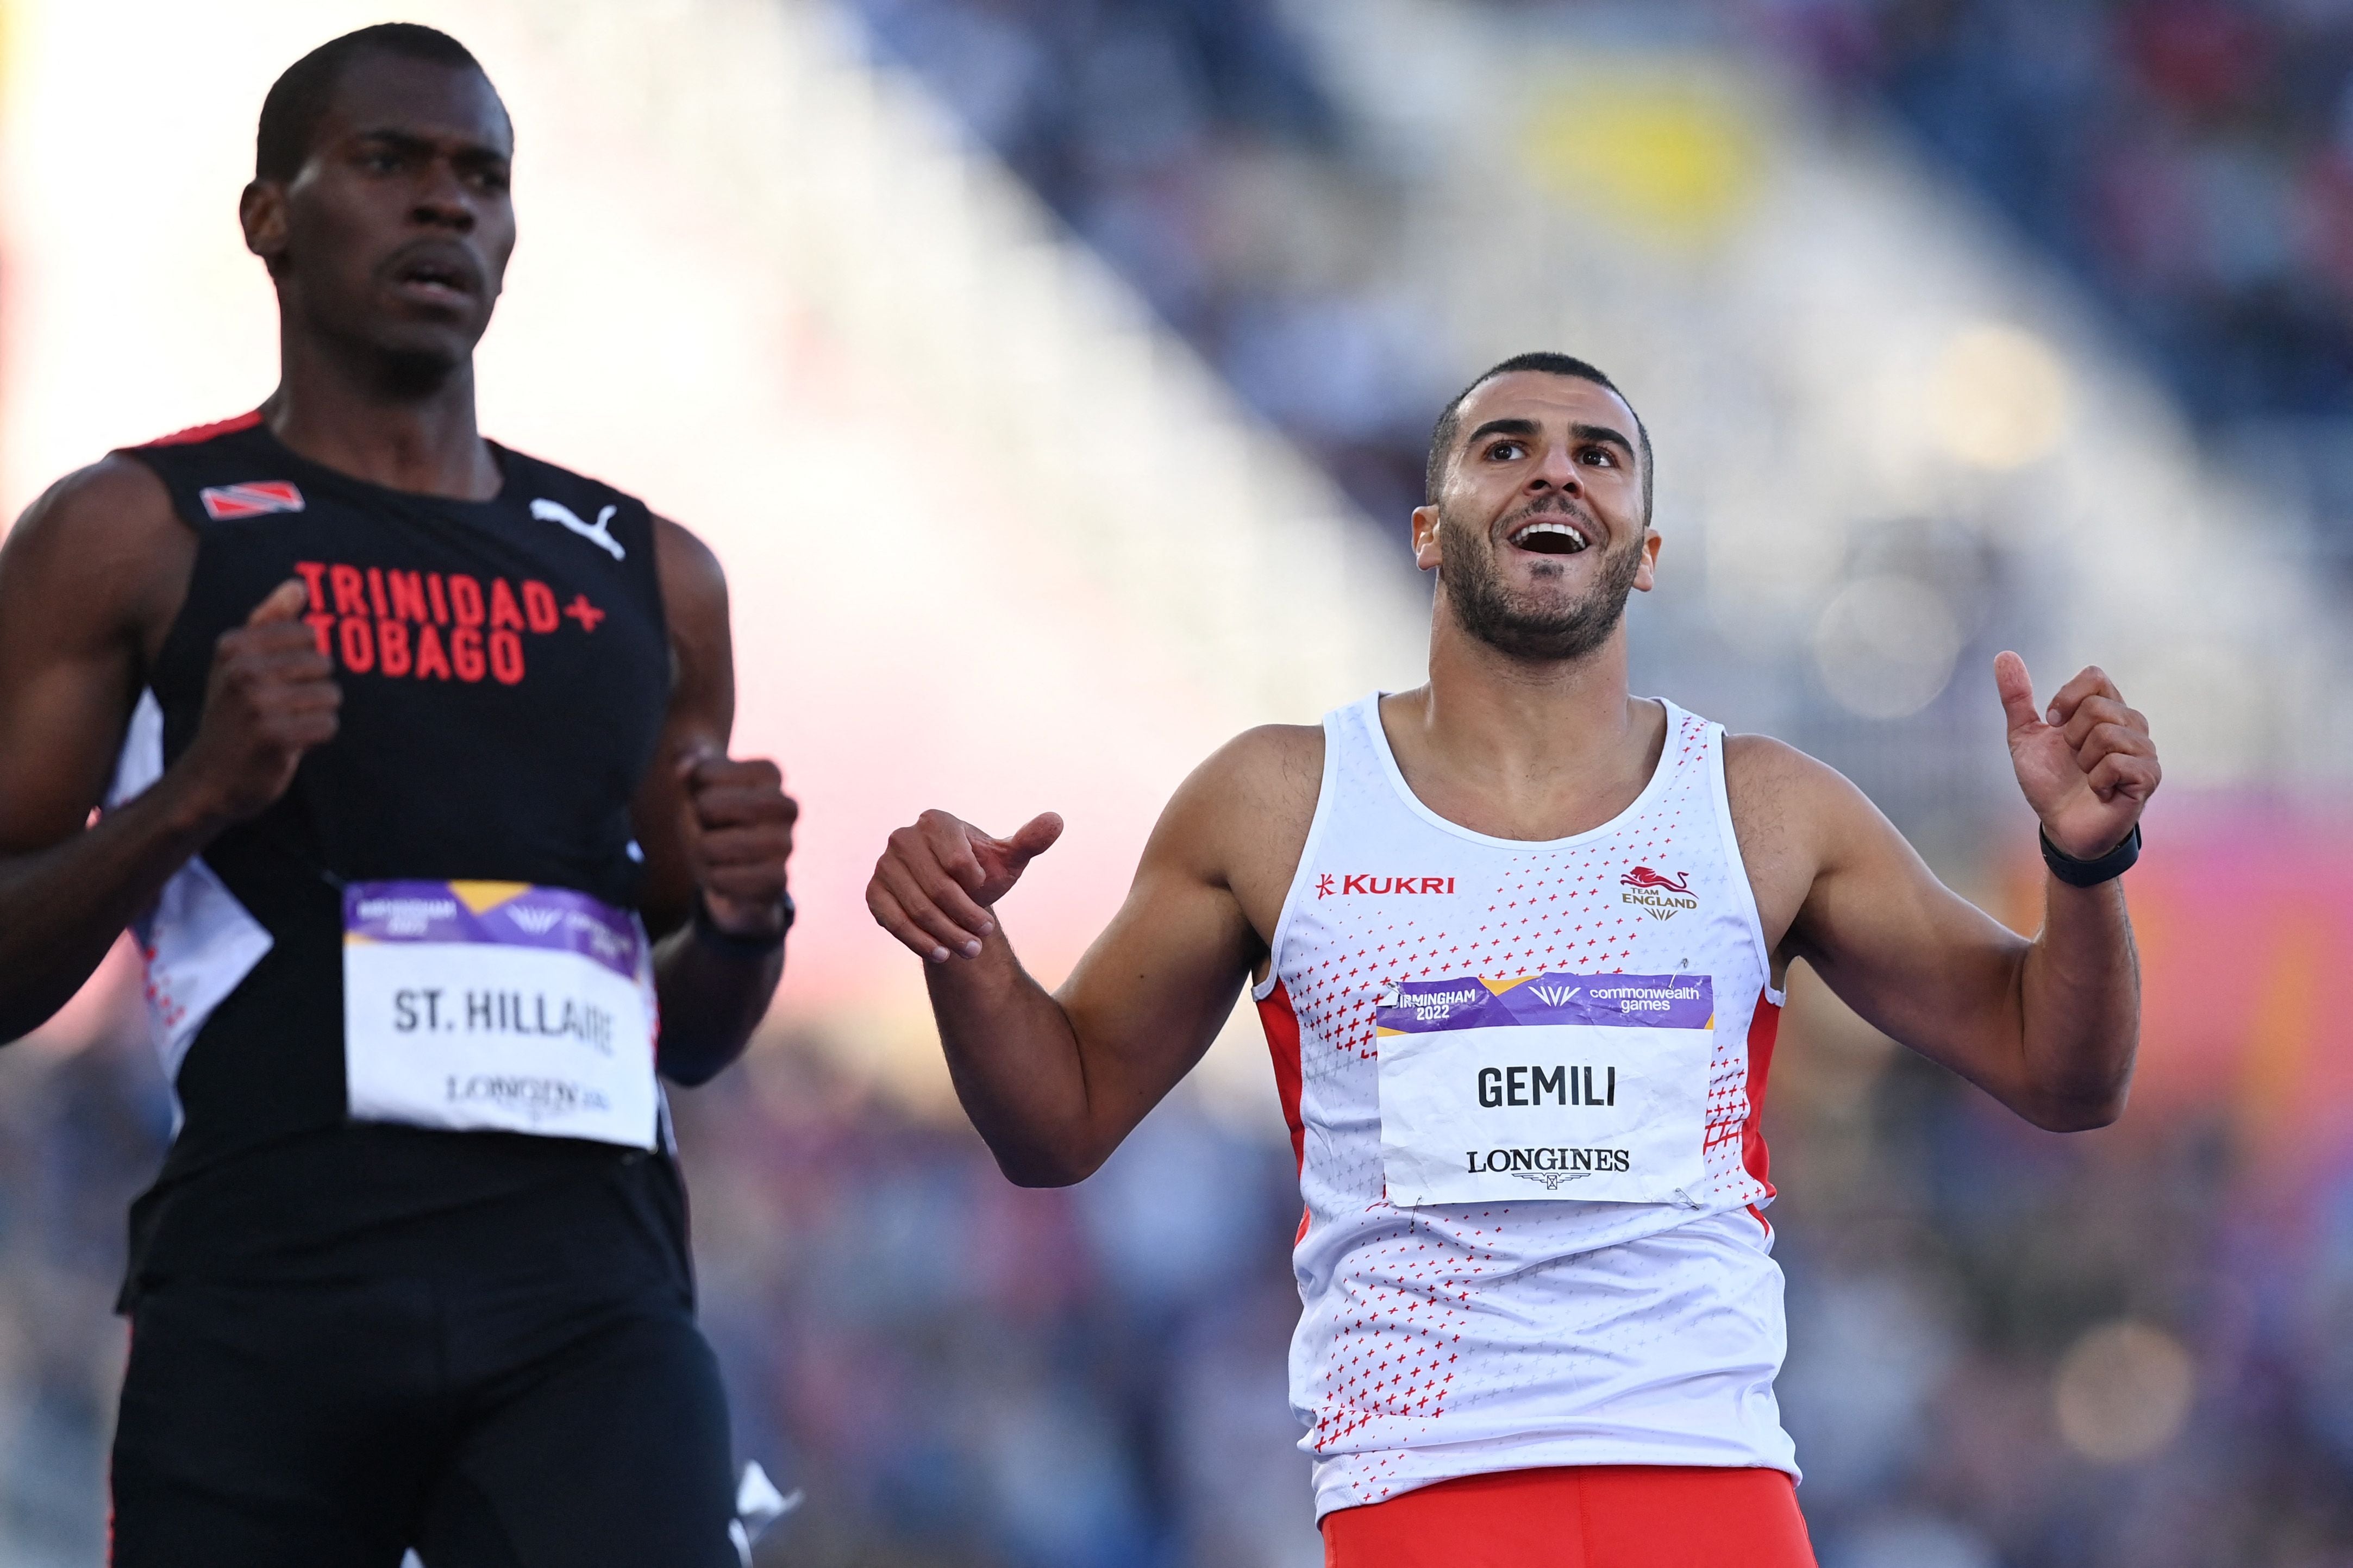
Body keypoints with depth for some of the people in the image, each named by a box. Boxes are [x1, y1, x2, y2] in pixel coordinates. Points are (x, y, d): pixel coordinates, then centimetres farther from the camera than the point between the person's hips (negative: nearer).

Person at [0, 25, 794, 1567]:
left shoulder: (648, 576, 19)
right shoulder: (132, 538, 8)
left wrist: (743, 920, 4)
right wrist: (190, 794, -13)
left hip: (586, 1293, 2)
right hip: (264, 1304, -2)